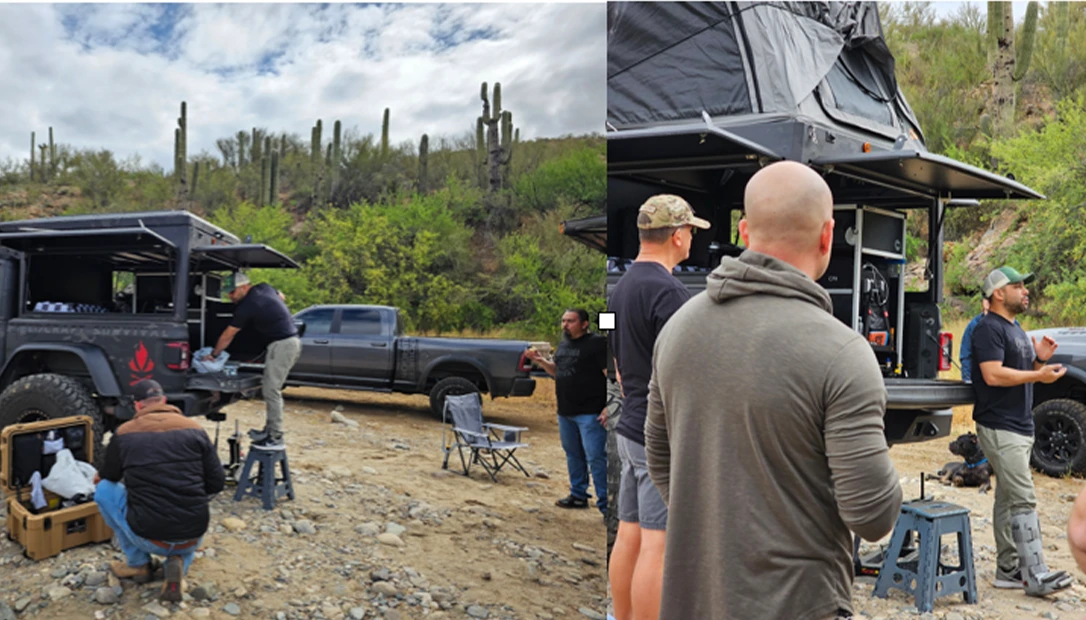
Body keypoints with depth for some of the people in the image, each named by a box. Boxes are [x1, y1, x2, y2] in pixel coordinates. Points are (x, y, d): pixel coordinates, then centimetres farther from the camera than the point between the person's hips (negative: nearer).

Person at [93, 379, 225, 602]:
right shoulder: (194, 429, 1)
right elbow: (217, 482, 2)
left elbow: (109, 477, 15)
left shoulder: (124, 433, -2)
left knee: (104, 489, 21)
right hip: (192, 538, 2)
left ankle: (138, 563, 22)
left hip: (149, 538, -2)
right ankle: (180, 563, 6)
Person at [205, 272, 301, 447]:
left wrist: (213, 355, 7)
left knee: (271, 391, -9)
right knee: (271, 389, 15)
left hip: (281, 345, -10)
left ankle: (276, 438, -8)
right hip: (293, 341, 10)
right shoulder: (265, 287, 9)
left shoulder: (247, 306, -14)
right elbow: (280, 296, 33)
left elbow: (227, 335, -4)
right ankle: (269, 430, 20)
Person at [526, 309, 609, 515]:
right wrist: (541, 361, 8)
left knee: (596, 457, -9)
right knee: (573, 454, 17)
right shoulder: (563, 344, 15)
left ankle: (605, 504, -4)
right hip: (565, 411, 9)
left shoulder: (597, 343, -11)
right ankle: (578, 495, 30)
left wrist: (608, 407, -23)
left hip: (590, 413, -9)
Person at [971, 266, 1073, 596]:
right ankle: (1036, 575, -10)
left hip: (1020, 426, 10)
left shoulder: (1016, 329, 20)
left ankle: (1008, 570, 16)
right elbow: (993, 374, -22)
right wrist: (1039, 375, -21)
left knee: (1008, 499, 11)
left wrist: (1040, 359, 4)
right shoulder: (989, 328, -12)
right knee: (1024, 500, -12)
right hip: (1000, 428, -10)